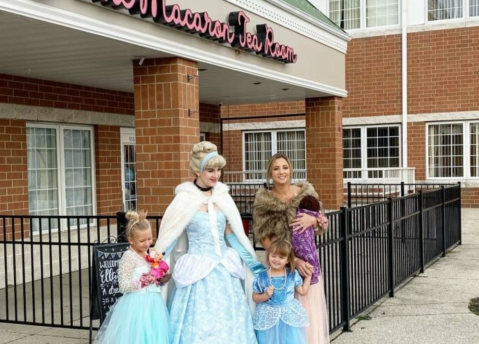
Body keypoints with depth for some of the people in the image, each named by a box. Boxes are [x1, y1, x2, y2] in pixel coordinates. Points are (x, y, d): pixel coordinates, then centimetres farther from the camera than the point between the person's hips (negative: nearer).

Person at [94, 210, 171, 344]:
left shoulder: (150, 255, 9)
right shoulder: (128, 257, -13)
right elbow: (123, 286, -16)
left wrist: (161, 279, 0)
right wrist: (142, 282, -25)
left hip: (152, 304, 7)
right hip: (136, 305, -7)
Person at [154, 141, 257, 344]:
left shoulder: (223, 197, 6)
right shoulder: (184, 198, -6)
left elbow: (238, 234, 12)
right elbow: (168, 235, 0)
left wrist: (254, 262, 14)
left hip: (224, 271, 4)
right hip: (197, 273, -4)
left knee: (229, 325, 8)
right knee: (200, 327, 0)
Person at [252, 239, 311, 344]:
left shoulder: (293, 275, -2)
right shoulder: (261, 277, -8)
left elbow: (303, 291, 10)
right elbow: (255, 297, -1)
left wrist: (308, 276, 6)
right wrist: (265, 295, -18)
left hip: (290, 316, 2)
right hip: (269, 318, -1)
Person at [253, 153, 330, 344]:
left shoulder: (306, 191, 0)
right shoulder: (263, 199, -5)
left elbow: (322, 228, 7)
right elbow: (264, 238, -6)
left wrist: (313, 220, -17)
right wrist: (292, 260, -15)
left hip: (308, 260, 1)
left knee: (310, 310, 4)